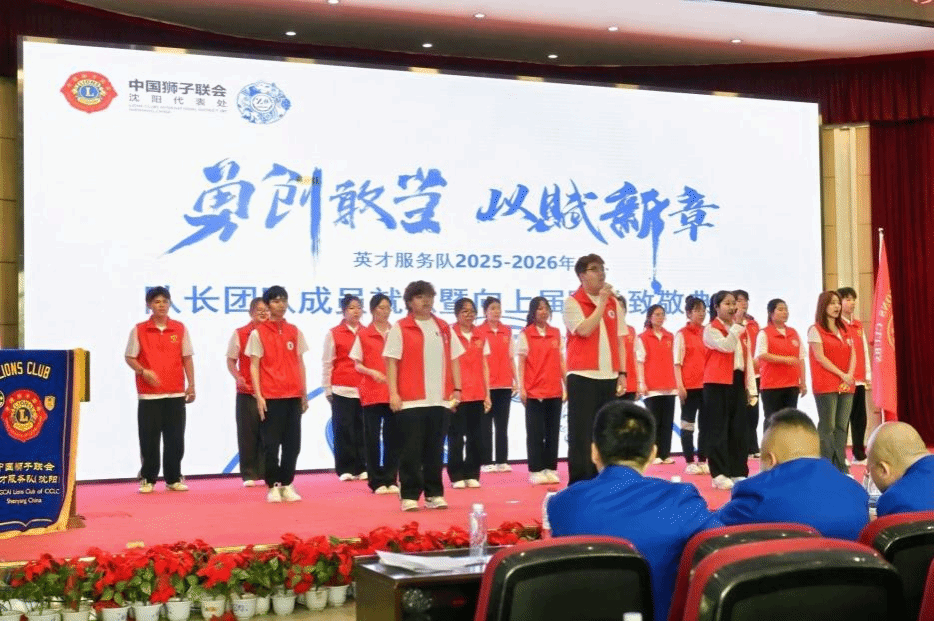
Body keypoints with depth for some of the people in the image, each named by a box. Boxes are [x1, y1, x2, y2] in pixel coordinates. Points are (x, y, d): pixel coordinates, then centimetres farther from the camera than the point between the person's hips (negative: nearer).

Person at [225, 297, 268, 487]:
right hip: (247, 392, -1)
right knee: (248, 433, 0)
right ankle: (249, 475, 7)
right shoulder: (239, 334, 3)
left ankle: (266, 473, 11)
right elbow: (231, 360, 4)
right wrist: (238, 378, -13)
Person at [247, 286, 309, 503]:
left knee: (292, 443, 5)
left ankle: (287, 484, 15)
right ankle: (273, 486, 9)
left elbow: (300, 364, 13)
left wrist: (304, 393, 9)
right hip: (270, 396, -3)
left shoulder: (295, 332, 10)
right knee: (271, 443, 0)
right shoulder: (258, 333, -1)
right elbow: (254, 366, -2)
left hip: (293, 396, 4)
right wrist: (258, 395, -10)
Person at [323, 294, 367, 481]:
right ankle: (345, 469, 6)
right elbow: (327, 363, 3)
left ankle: (361, 468, 10)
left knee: (362, 430, 3)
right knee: (343, 430, 0)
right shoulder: (333, 334, 3)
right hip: (342, 390, -2)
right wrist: (327, 390, 1)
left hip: (364, 390, 2)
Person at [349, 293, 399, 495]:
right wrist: (372, 372, -16)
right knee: (372, 438, 0)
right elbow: (357, 365, 3)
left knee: (393, 437, 3)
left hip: (394, 392, 2)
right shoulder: (363, 335, 1)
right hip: (371, 393, -2)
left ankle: (390, 480, 11)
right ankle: (376, 481, 8)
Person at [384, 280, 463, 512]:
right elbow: (391, 362, -4)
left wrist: (457, 389, 7)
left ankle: (434, 494, 17)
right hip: (411, 401, -4)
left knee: (435, 450, 9)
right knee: (411, 451, -1)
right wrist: (393, 393, -12)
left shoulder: (444, 328, 13)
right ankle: (409, 496, 5)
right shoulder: (399, 328, 0)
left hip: (441, 400, 4)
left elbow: (453, 360, 15)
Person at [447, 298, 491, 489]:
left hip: (477, 395, 4)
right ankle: (456, 476, 6)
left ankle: (472, 475, 14)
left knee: (475, 436, 6)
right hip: (457, 394, -4)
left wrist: (487, 394, 7)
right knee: (456, 436, 0)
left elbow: (484, 367, 12)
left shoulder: (480, 337, 10)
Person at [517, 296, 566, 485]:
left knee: (553, 431, 6)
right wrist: (521, 388, -9)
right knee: (535, 432, -1)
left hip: (554, 391, 4)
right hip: (534, 391, -4)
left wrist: (567, 385, 6)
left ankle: (550, 469, 13)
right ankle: (536, 471, 3)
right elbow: (521, 362, -2)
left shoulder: (556, 333, 9)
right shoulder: (525, 334, -1)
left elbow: (561, 361, 11)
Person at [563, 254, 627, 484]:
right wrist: (602, 302, -14)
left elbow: (619, 341, 12)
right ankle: (579, 483, 2)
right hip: (583, 376, -5)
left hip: (609, 377, 5)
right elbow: (585, 330, -19)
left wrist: (622, 373, 6)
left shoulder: (613, 303, 12)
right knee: (581, 432, -3)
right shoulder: (572, 303, -3)